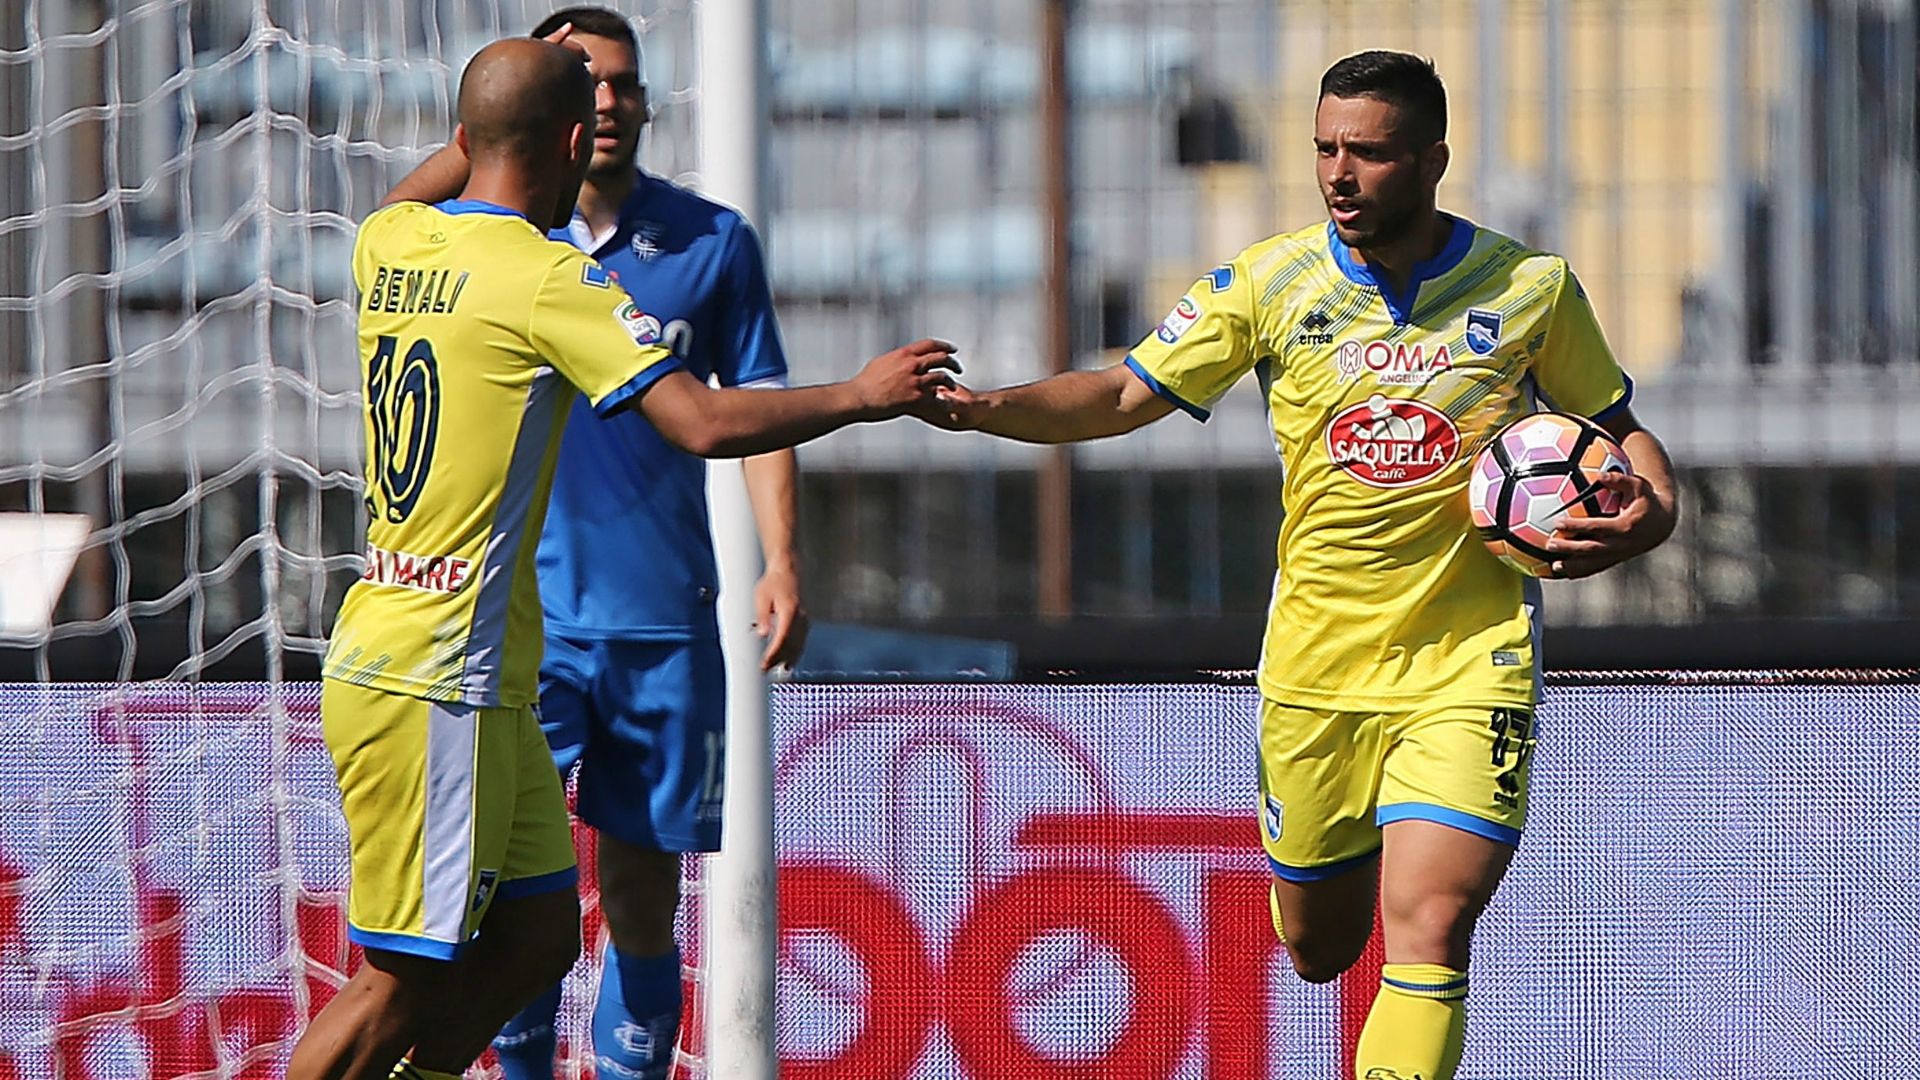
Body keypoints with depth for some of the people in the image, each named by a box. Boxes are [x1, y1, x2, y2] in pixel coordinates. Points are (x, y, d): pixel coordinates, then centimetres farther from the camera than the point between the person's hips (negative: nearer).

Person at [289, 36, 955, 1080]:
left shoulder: (388, 241, 8)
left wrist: (496, 125, 40)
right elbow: (705, 422, -18)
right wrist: (861, 395, -5)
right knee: (403, 982, -4)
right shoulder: (550, 280, -15)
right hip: (433, 689, -9)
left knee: (538, 932, 14)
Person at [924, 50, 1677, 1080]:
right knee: (1318, 945, 15)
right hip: (1316, 665, 2)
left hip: (1467, 668, -2)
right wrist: (986, 407, -19)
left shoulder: (1532, 288, -3)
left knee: (1426, 930, -20)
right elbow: (1125, 394, -2)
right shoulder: (1270, 281, -2)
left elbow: (1618, 426, 11)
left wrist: (1651, 509, -11)